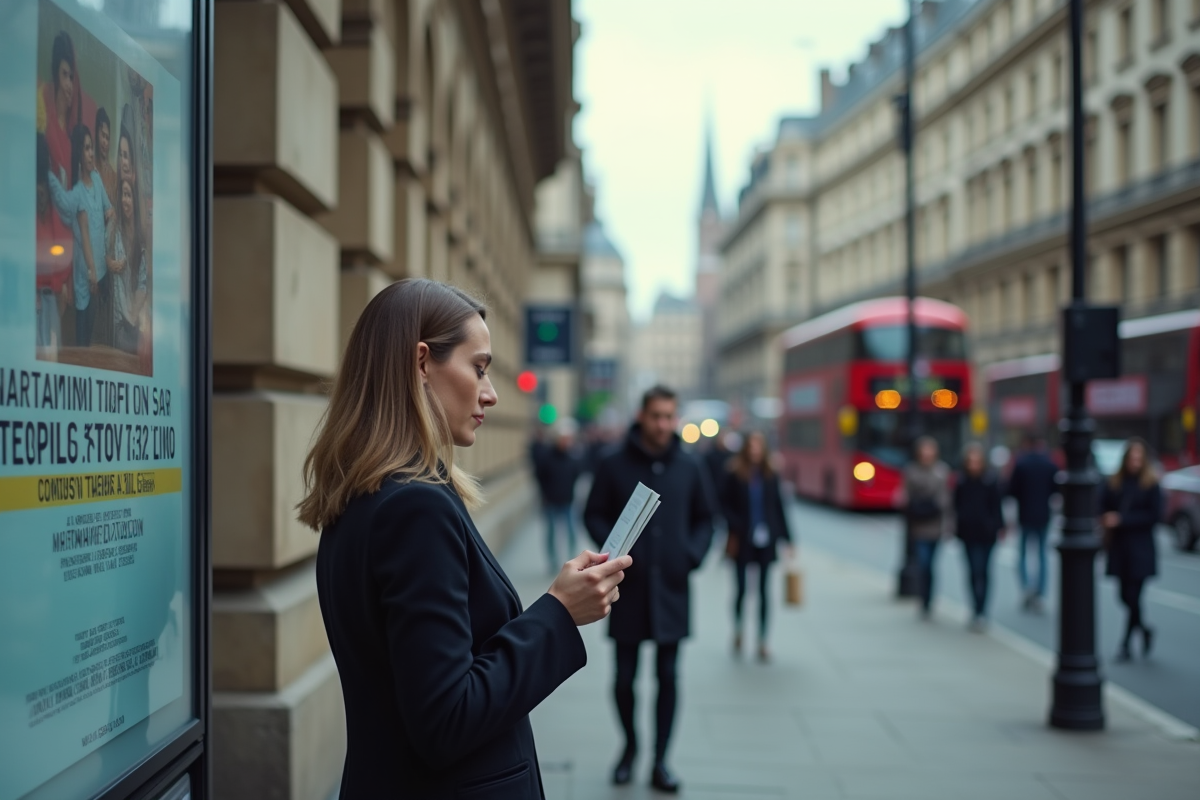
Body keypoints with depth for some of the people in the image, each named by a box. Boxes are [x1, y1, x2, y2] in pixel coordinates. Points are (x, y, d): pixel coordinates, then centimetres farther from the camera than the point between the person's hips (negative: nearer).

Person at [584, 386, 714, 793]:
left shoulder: (689, 467, 2)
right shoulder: (613, 465, -3)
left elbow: (704, 518, 12)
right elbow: (594, 515, 2)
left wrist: (693, 554, -3)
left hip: (671, 588, 1)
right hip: (628, 588, -1)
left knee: (668, 677, 5)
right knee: (624, 676, 6)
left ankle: (660, 762, 16)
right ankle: (630, 745, 30)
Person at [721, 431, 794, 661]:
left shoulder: (771, 476, 4)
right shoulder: (733, 475, -4)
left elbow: (779, 508, 8)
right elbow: (725, 505, -5)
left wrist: (786, 539, 7)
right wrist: (734, 530, -17)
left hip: (765, 541, 2)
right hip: (742, 542, -2)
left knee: (764, 591, 4)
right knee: (741, 588, 5)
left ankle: (762, 643, 9)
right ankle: (737, 632, 29)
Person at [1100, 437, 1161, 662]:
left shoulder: (1151, 485, -5)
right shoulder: (1113, 483, 3)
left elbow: (1155, 515, -10)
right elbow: (1103, 509, 5)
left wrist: (1121, 520, -15)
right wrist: (1107, 522, -17)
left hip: (1141, 550, -4)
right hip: (1119, 548, 4)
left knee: (1133, 597, -5)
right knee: (1125, 595, 7)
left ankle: (1126, 645, 7)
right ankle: (1144, 630, 32)